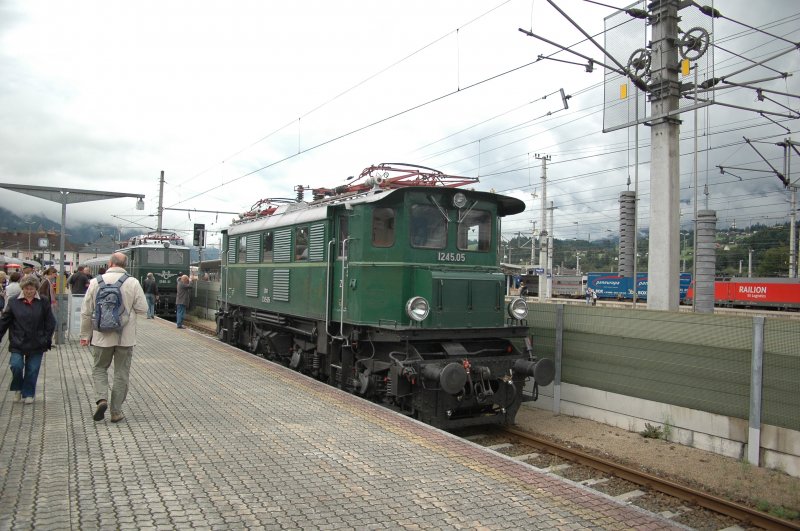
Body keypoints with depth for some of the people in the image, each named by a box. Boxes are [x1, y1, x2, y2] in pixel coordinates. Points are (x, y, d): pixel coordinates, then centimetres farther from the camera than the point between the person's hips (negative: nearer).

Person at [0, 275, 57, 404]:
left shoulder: (43, 303, 0)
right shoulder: (14, 302, 0)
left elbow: (50, 323, 3)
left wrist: (47, 341, -2)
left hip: (36, 344, 0)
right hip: (17, 343, 0)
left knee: (32, 370, 5)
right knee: (16, 366, -11)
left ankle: (28, 394, 22)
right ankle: (17, 389, 17)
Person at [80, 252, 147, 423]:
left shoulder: (95, 282, -3)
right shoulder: (133, 283, -8)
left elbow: (86, 312, 2)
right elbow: (142, 309, -7)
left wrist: (85, 335, 12)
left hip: (102, 336, 1)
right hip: (125, 337, -1)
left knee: (99, 368, 19)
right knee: (121, 374, 9)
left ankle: (101, 399, -2)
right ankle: (116, 411, 13)